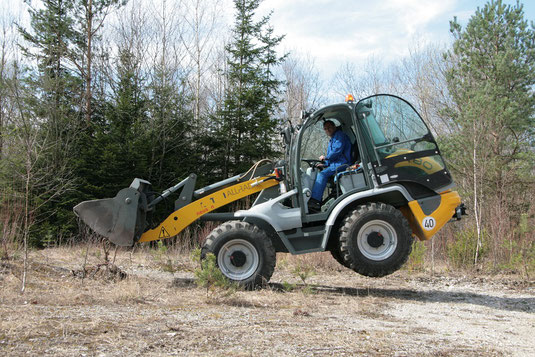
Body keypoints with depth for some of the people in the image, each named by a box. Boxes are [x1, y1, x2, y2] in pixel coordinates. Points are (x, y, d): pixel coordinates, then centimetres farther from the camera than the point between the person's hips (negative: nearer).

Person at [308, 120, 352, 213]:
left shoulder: (339, 135, -3)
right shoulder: (331, 141, 29)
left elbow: (337, 151, -16)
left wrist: (325, 157, -5)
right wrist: (324, 164, 13)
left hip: (342, 164, -11)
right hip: (335, 165, 11)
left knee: (322, 174, -28)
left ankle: (314, 202, -37)